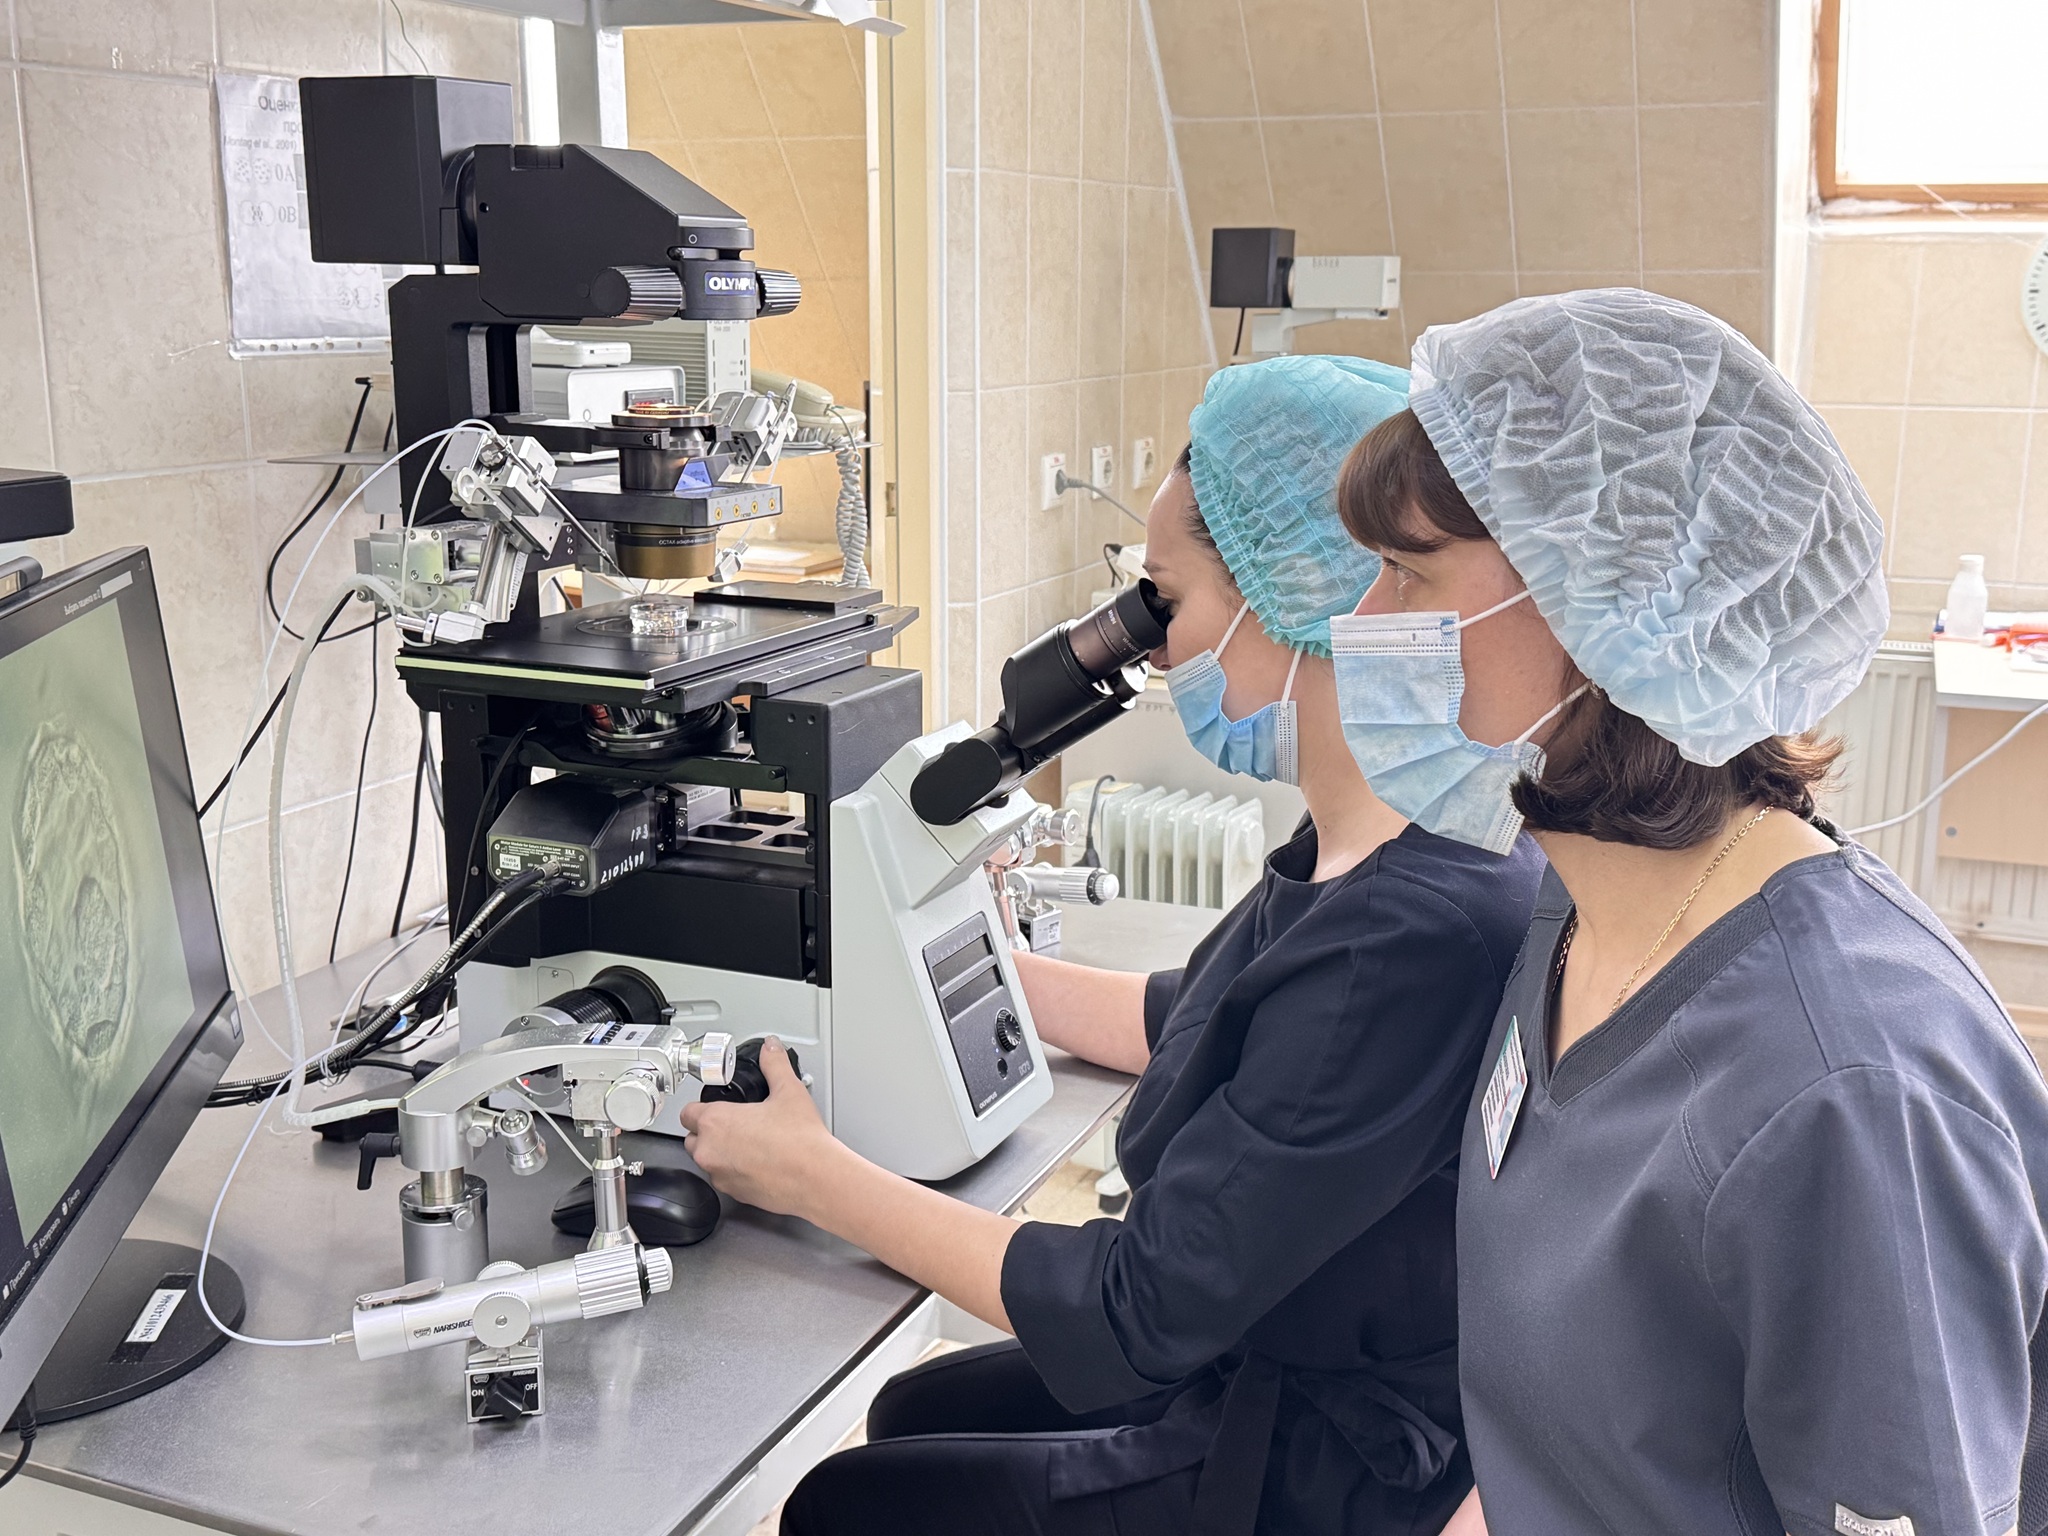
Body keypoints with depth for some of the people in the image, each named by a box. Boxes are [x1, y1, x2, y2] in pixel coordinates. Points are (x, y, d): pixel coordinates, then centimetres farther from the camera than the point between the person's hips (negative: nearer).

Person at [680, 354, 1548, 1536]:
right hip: (1270, 1372, 8)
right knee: (915, 1413, 20)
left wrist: (809, 1176, -16)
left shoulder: (1409, 938, -34)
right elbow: (1194, 1023, 15)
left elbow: (1141, 1311, -26)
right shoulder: (1375, 847, -4)